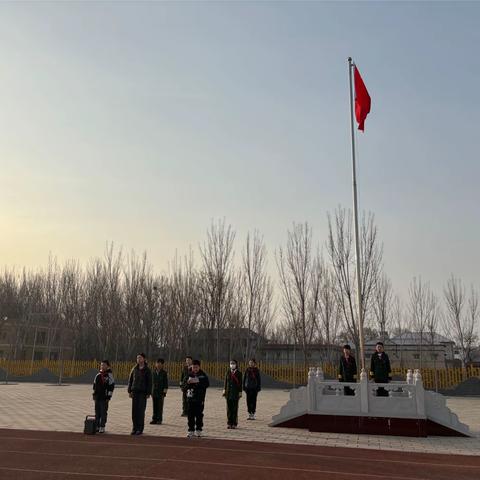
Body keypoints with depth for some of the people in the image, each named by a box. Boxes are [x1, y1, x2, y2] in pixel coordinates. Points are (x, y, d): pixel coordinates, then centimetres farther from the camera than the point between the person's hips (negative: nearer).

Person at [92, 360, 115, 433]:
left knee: (103, 413, -1)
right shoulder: (98, 375, 10)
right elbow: (94, 385, 18)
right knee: (97, 413, 11)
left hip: (104, 397, -6)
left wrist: (109, 396, -11)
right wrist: (94, 395, 13)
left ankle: (102, 427, 7)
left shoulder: (109, 375, -7)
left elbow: (111, 386, -8)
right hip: (97, 397, 6)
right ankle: (97, 426, 21)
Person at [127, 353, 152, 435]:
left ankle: (140, 429, 6)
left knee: (141, 410, -2)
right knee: (134, 410, 3)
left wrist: (148, 393, -8)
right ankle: (135, 428, 13)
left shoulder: (147, 370, -1)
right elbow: (130, 380, 11)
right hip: (135, 392, 3)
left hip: (143, 392, -3)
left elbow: (149, 382, -2)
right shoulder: (134, 369, 9)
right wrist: (129, 391, 3)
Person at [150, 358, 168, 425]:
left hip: (161, 392, -3)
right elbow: (151, 381, 11)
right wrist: (150, 390, 7)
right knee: (154, 406, 8)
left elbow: (166, 382, -2)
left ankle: (159, 419, 8)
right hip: (154, 391, 3)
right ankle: (154, 419, 16)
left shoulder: (164, 372, -3)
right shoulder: (153, 372, 7)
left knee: (160, 406, 1)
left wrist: (165, 390, -10)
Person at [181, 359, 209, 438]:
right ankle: (191, 430, 11)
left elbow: (207, 384, -10)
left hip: (200, 399, -1)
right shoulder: (188, 375, 5)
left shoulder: (203, 375, 3)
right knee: (190, 415, 1)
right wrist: (188, 382, -16)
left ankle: (198, 430, 15)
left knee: (199, 415, 2)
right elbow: (183, 387, 3)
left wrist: (198, 381, -22)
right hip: (190, 398, 1)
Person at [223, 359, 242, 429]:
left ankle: (234, 423, 7)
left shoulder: (239, 373, -1)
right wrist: (224, 390, 2)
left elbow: (240, 383, -2)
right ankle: (229, 423, 13)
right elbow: (225, 382, 9)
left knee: (235, 408, 0)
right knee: (229, 408, 5)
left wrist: (240, 392, -6)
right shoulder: (228, 373, 8)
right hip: (228, 392, 3)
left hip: (235, 393, -3)